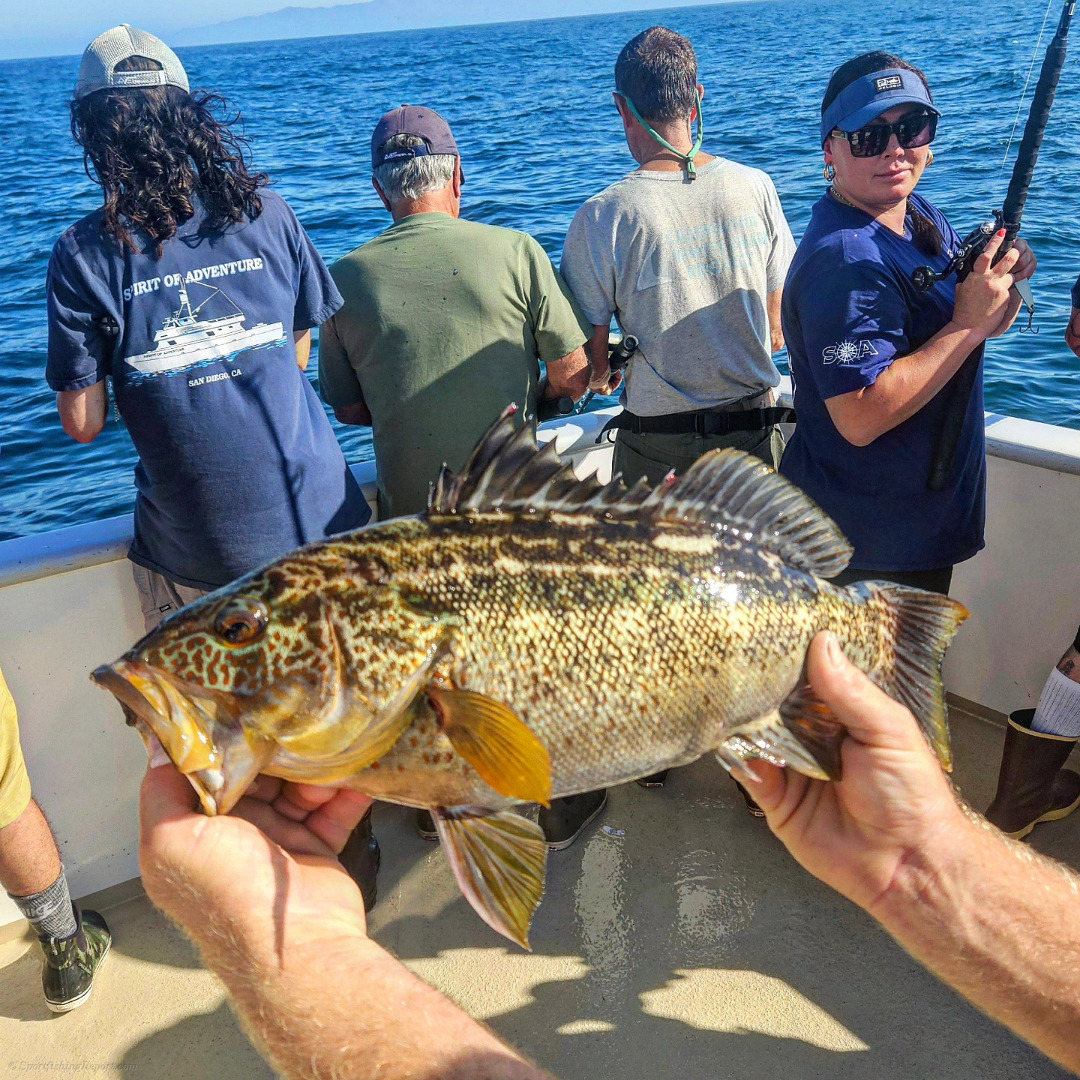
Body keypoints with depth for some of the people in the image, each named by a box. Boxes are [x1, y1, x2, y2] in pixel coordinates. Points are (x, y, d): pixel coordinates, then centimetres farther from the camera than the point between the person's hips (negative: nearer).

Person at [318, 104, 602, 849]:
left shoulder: (348, 277, -4)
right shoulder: (515, 251, -10)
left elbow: (350, 408, 4)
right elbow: (573, 376, -7)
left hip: (413, 511, 2)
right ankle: (562, 804, 34)